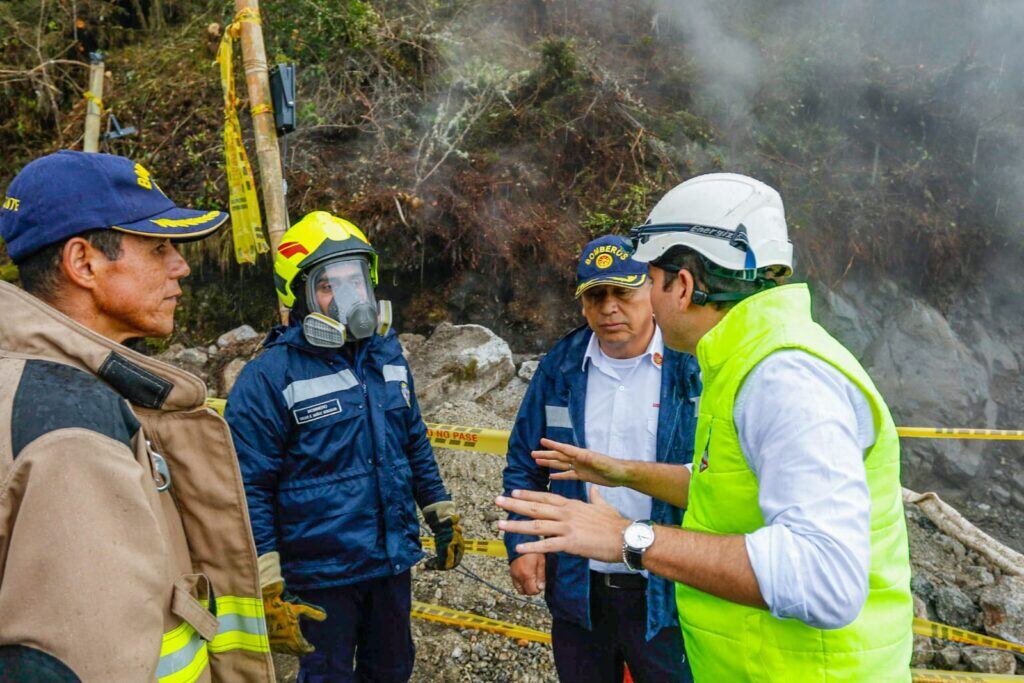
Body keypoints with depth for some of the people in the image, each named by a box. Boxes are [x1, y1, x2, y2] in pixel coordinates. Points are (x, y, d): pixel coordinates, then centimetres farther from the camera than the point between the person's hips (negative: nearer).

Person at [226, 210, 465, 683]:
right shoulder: (269, 377, -17)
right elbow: (250, 489, -16)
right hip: (320, 574, -5)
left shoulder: (386, 354, 2)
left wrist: (441, 515, 13)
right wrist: (268, 587, -17)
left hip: (394, 559, 6)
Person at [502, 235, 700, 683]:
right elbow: (524, 465, 7)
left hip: (666, 595, -3)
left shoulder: (692, 368, -8)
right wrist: (521, 543, 0)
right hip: (577, 591, 3)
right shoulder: (560, 368, 1)